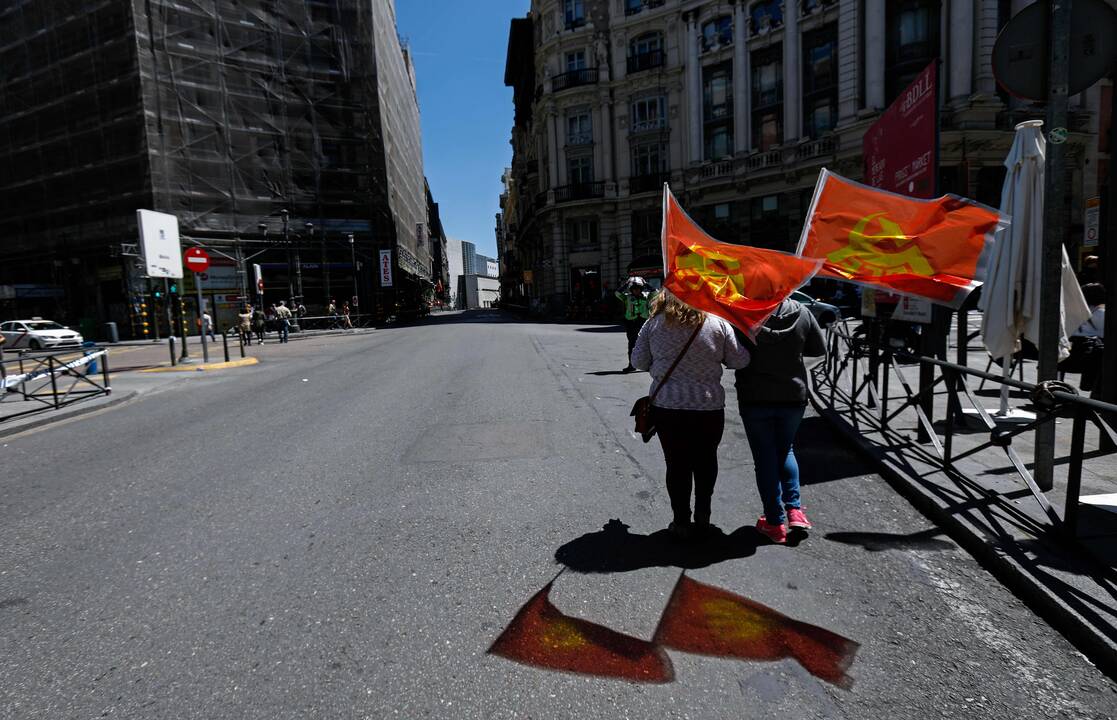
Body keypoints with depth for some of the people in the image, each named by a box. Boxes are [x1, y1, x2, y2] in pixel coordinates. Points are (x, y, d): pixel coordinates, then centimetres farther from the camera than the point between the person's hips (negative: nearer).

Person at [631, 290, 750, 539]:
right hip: (709, 406, 0)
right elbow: (740, 361, 0)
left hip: (666, 406, 0)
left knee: (676, 463, 10)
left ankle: (681, 521, 17)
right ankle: (702, 517, 25)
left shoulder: (654, 324, -5)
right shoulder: (717, 323, -6)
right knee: (705, 462, 18)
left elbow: (638, 361, 2)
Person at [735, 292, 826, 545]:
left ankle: (775, 522, 12)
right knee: (785, 450, 22)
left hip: (755, 398, -3)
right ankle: (794, 510, 13)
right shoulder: (801, 312, -6)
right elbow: (820, 349, 5)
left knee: (765, 458, 7)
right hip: (793, 396, 3)